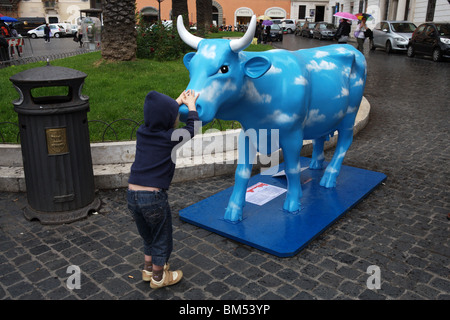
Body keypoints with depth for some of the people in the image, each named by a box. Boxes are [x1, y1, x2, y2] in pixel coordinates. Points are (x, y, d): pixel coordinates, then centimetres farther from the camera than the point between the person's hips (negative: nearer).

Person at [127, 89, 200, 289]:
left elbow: (159, 117, 24)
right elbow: (191, 127, 7)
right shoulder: (171, 138, -10)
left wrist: (178, 101, 33)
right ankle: (158, 277, 32)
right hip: (153, 197, -6)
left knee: (148, 236, 27)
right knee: (162, 239, 17)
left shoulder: (142, 132, 5)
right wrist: (191, 104, 22)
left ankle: (148, 269, 44)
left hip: (132, 194, 6)